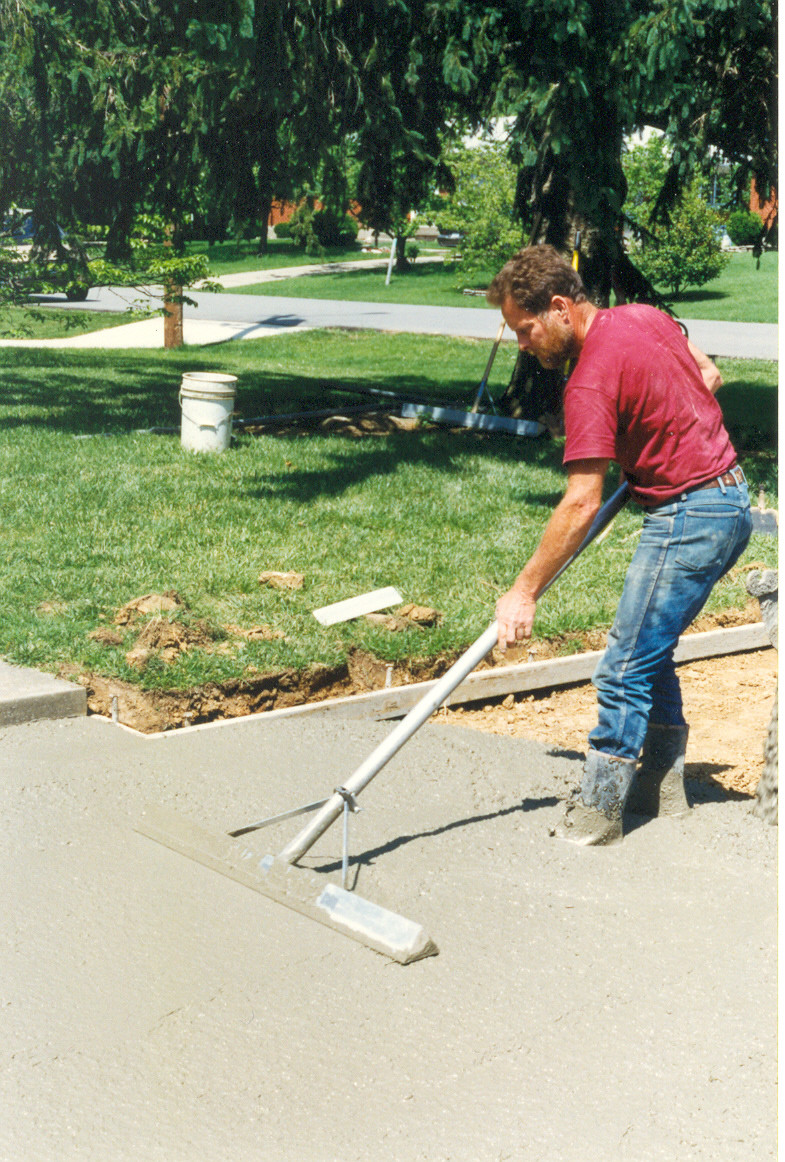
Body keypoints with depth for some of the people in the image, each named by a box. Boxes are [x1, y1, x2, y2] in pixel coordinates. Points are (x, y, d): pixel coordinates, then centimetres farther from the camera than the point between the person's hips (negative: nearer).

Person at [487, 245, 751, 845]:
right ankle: (663, 786, 29)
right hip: (730, 499, 10)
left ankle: (596, 816, 4)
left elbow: (581, 505, -24)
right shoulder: (644, 315, 6)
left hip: (689, 515, -10)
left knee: (626, 670, -5)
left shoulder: (592, 380, -21)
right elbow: (709, 376, 21)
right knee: (651, 652, 19)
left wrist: (525, 591, -19)